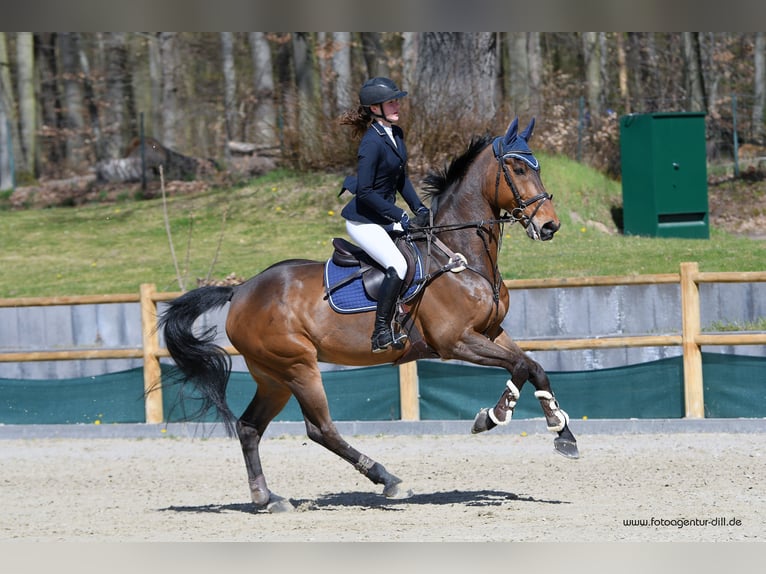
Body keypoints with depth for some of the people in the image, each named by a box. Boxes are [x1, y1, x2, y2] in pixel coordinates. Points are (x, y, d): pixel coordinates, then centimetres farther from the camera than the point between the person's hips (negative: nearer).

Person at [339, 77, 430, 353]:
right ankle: (381, 334, -19)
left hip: (386, 217, 10)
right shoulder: (372, 142, -22)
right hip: (363, 221, -10)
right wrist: (399, 216, -20)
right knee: (398, 266, -26)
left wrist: (418, 208, 3)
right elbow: (364, 191, -24)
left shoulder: (396, 134, 6)